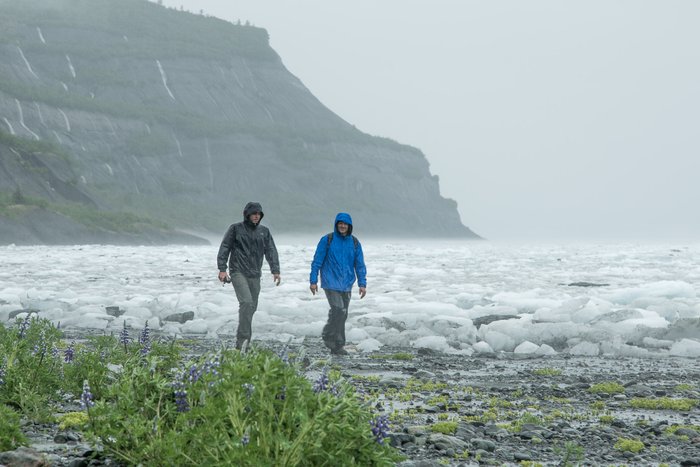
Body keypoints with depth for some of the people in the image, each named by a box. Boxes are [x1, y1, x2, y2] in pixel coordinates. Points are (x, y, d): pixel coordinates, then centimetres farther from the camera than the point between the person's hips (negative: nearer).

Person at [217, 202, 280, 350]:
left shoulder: (264, 232, 11)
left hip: (255, 275, 5)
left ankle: (244, 342, 18)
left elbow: (271, 251, 8)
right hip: (238, 272, -5)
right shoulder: (236, 229, 0)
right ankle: (242, 339, -21)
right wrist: (222, 269, -9)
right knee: (246, 302, -21)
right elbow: (224, 248, -1)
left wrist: (275, 270, -4)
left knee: (252, 307, 6)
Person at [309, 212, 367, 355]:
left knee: (342, 314, 7)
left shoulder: (354, 243, 7)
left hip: (346, 285, 4)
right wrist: (313, 280, -4)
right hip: (331, 283, -4)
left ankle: (337, 346, 15)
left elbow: (360, 265, 10)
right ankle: (328, 336, 1)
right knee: (338, 310, -17)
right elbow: (317, 261, -1)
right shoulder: (327, 240, -3)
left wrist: (362, 284, 2)